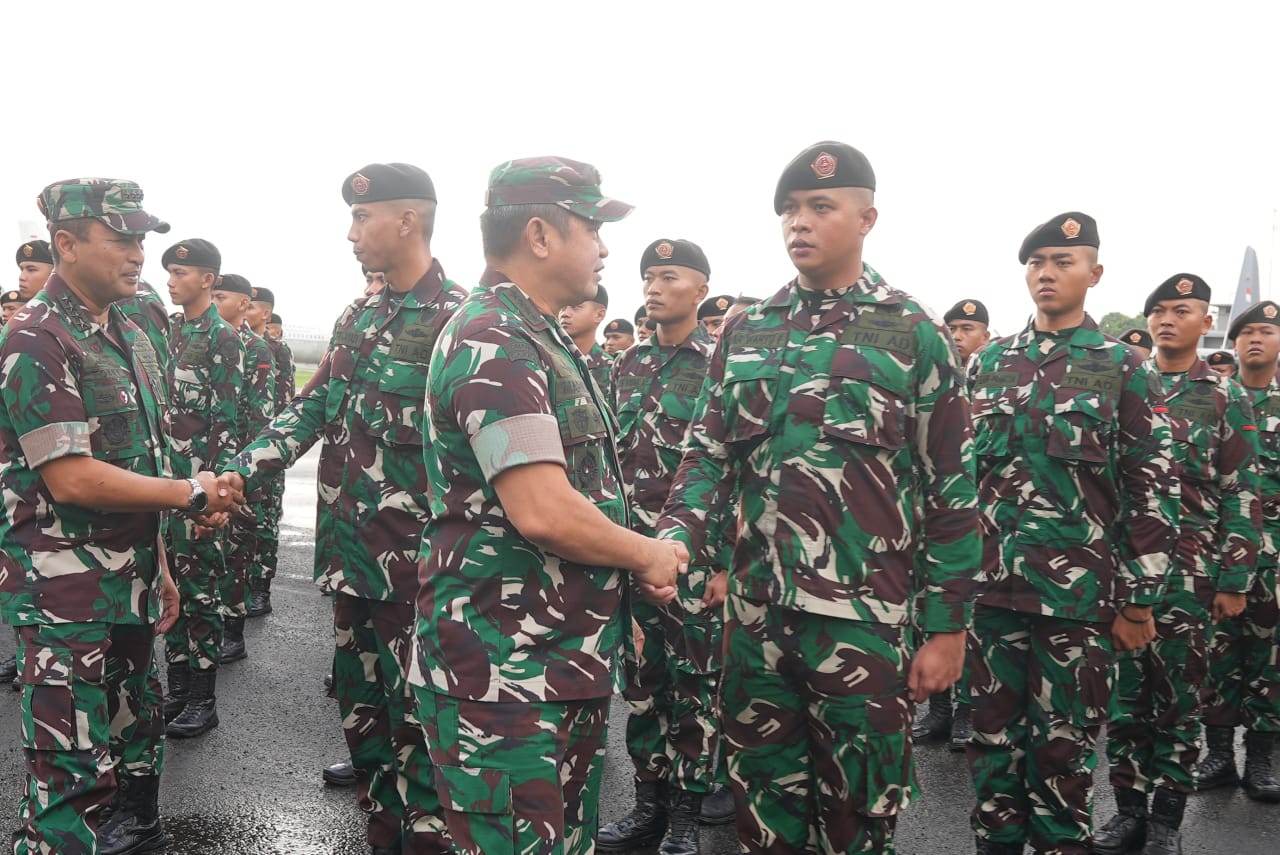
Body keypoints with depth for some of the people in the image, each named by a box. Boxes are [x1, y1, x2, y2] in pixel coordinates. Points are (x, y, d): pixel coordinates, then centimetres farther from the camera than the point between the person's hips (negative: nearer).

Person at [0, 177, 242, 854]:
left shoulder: (132, 340, 12)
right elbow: (72, 478, -21)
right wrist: (191, 494, -13)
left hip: (130, 587, 8)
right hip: (66, 594, -8)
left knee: (137, 746, 20)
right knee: (74, 774, -2)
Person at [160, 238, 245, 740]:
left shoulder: (222, 338, -9)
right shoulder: (169, 331, 13)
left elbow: (227, 422, -13)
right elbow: (158, 404, 18)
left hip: (199, 483, -7)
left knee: (200, 591, 0)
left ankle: (203, 700, 11)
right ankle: (177, 688, 25)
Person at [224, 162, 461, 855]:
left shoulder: (456, 318, -13)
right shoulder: (358, 318, 13)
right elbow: (311, 409, 17)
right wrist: (239, 473, 6)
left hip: (413, 558, -8)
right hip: (351, 550, 8)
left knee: (414, 715, 1)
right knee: (359, 703, 18)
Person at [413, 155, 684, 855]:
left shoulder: (537, 338, 16)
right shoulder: (495, 342, -18)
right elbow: (543, 511, -27)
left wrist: (644, 556, 8)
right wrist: (648, 555, -10)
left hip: (564, 664, 10)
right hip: (506, 674, -10)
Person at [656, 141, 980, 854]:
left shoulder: (916, 334, -3)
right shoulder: (747, 330, 8)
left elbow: (952, 491, -3)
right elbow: (709, 452, 8)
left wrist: (948, 626, -4)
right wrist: (677, 538, -11)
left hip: (865, 621, -3)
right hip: (755, 615, 4)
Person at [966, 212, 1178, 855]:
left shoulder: (1124, 369, 0)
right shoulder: (988, 363, 9)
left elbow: (1154, 489, -1)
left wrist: (1139, 600, -5)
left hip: (1080, 593, -3)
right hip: (990, 586, 3)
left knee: (1064, 751, 8)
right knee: (993, 742, 11)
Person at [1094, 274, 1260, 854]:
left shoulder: (1227, 400, 2)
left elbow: (1242, 495, -1)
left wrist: (1233, 580, -6)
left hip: (1187, 572, -2)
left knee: (1177, 697, 5)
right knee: (1124, 693, 7)